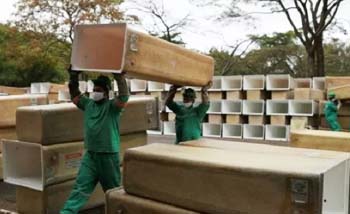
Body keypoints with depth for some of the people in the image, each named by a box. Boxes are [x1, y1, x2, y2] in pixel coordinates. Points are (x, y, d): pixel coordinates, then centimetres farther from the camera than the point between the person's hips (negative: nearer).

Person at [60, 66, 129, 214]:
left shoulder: (112, 106, -7)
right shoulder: (88, 104, 9)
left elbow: (124, 97, -24)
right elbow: (75, 96, 15)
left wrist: (120, 78, -34)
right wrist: (73, 78, 2)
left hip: (108, 155, -4)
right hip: (90, 154, 4)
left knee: (113, 190, 12)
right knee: (80, 187, 2)